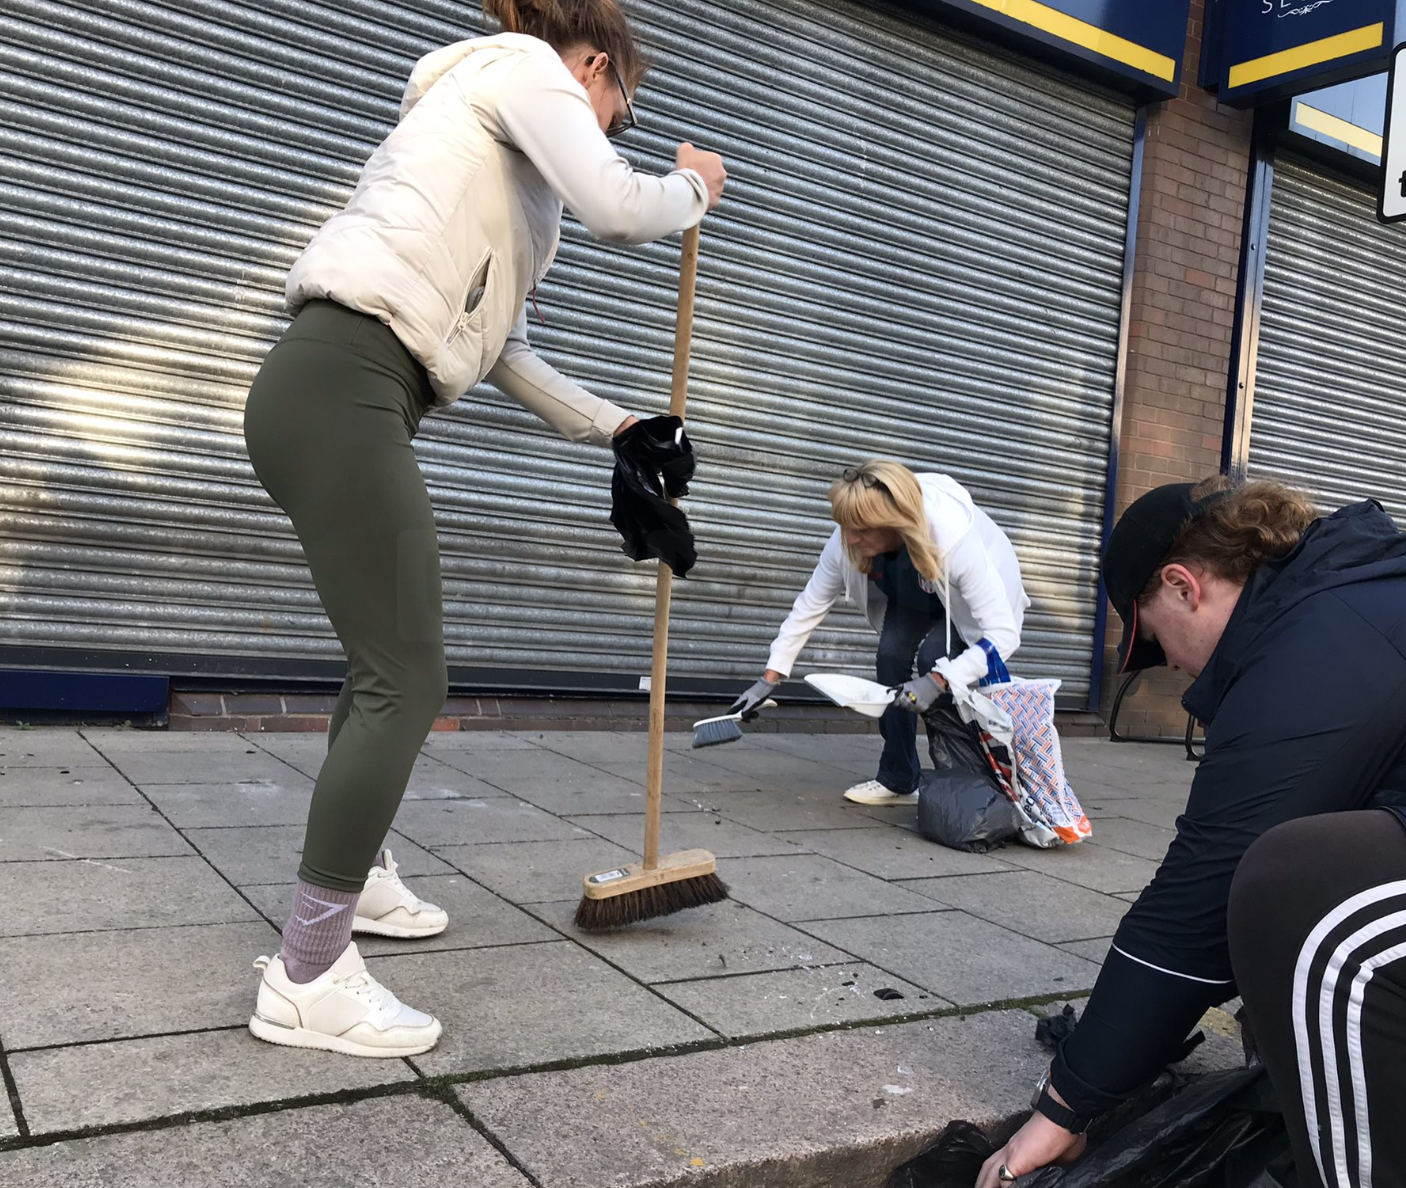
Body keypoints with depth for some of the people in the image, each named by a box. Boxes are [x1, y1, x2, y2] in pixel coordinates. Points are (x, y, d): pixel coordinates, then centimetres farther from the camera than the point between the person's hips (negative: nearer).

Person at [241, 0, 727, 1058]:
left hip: (348, 398, 10)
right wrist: (693, 187, 8)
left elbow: (502, 348, 29)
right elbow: (616, 208, -13)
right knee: (407, 678, -10)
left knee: (388, 656, 20)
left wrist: (616, 428, 31)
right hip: (340, 388, -10)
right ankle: (306, 981, -4)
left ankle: (354, 877, 36)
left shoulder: (518, 179, 29)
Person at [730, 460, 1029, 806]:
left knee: (934, 659, -27)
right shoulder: (848, 540, -31)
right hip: (911, 596, 4)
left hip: (974, 597, -4)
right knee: (891, 656, -17)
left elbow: (1003, 635, -42)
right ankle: (898, 780, -2)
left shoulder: (956, 539, -45)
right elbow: (809, 606, -17)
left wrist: (938, 681, -52)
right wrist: (769, 679, -19)